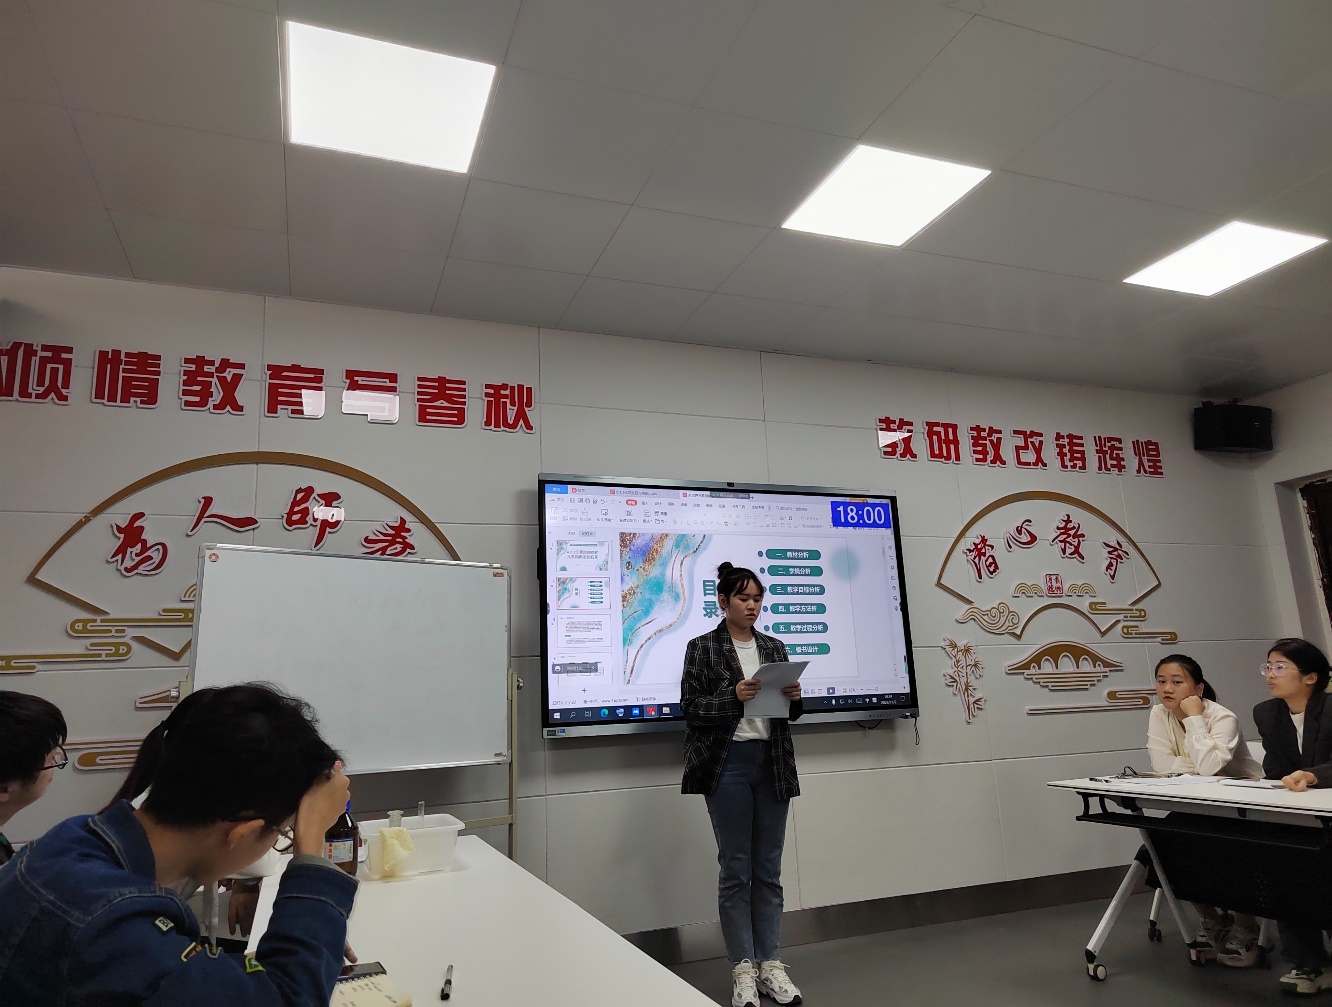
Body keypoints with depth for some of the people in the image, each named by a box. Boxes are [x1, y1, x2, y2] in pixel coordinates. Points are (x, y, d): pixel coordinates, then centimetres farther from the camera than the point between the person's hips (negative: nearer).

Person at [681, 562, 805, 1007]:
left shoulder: (775, 648, 11)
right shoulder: (702, 647, -2)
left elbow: (787, 714, 15)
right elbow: (689, 707, -8)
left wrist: (794, 698, -7)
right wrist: (733, 696, -21)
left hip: (773, 763, 4)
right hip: (728, 765, -4)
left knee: (769, 869, 10)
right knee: (736, 869, 4)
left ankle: (770, 964, 20)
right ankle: (742, 968, 16)